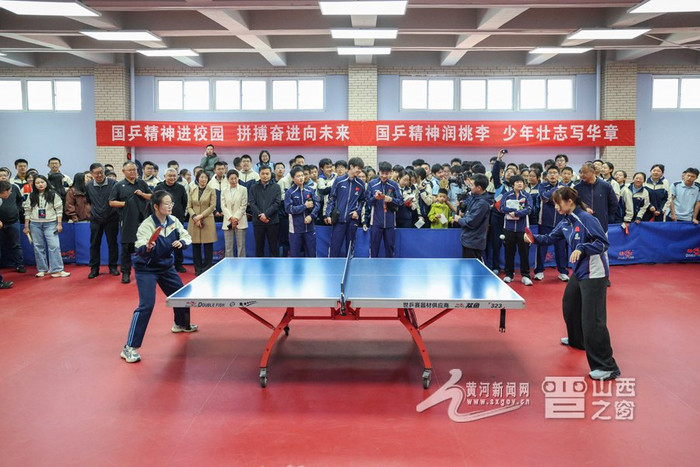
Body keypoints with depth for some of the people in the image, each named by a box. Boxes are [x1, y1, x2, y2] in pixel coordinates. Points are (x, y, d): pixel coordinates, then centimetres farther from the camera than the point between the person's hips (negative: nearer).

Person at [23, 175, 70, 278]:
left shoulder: (53, 195, 0)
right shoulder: (31, 196, 7)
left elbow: (59, 210, -1)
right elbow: (27, 211, 9)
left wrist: (59, 224, -6)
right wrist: (26, 226, 7)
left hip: (50, 223, -3)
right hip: (35, 224, 3)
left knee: (54, 246, -10)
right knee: (38, 247, 7)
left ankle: (57, 270, -9)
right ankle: (42, 269, 15)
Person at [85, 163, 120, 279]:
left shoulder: (113, 183, -11)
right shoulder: (88, 186, 0)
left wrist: (118, 213, -7)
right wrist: (92, 211, 13)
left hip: (111, 218, -2)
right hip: (95, 220, 2)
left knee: (112, 243, 5)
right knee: (94, 244, 5)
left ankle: (113, 266, 17)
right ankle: (94, 268, 14)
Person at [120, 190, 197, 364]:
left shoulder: (173, 220, -6)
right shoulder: (147, 225, -25)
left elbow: (187, 237, 4)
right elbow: (141, 249, -36)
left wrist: (181, 242, -18)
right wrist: (146, 248, -59)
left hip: (166, 266, 7)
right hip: (146, 269, -7)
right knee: (146, 305, -19)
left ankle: (181, 324, 51)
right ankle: (130, 348, -14)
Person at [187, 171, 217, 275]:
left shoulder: (211, 191, 3)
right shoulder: (192, 191, 11)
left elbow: (212, 206, -3)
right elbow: (189, 207, 8)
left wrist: (201, 216, -12)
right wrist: (194, 217, -10)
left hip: (207, 221, -2)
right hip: (194, 222, 2)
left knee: (208, 247, -2)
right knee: (196, 247, 4)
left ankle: (207, 269, 7)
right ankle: (198, 269, 13)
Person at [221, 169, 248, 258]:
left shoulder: (243, 189, 4)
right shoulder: (224, 190, 10)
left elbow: (244, 206, -2)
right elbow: (223, 206, 4)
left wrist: (236, 218, -10)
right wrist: (231, 218, -9)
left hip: (240, 221, -2)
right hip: (228, 222, 2)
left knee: (241, 246, -1)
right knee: (228, 246, 3)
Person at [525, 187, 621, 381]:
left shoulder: (587, 219, -20)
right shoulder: (565, 222, 6)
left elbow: (603, 243, -21)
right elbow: (550, 238, 15)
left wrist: (581, 248, -32)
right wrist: (534, 238, -2)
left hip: (594, 274, -10)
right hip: (579, 271, 10)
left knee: (591, 319, -14)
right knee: (569, 306, 27)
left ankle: (607, 367, -10)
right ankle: (577, 340, 52)